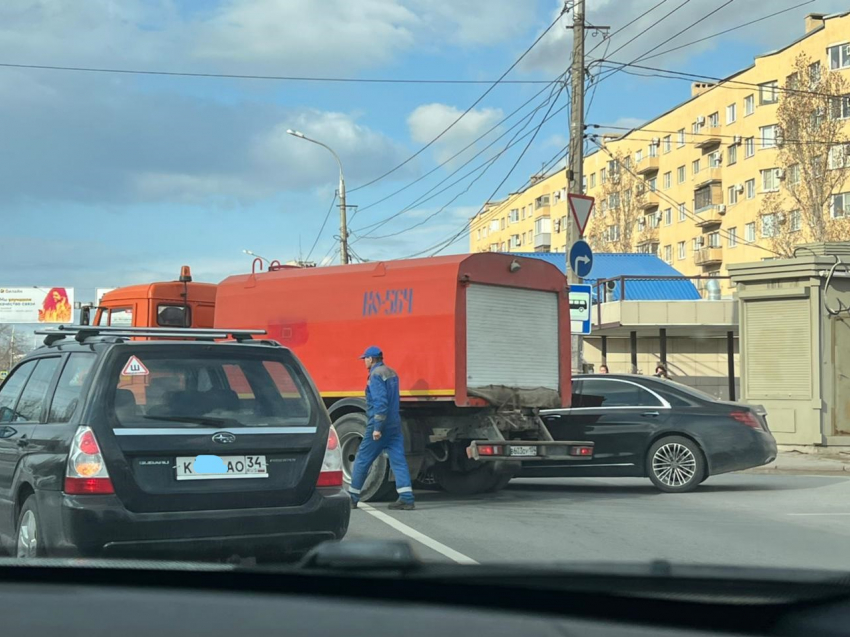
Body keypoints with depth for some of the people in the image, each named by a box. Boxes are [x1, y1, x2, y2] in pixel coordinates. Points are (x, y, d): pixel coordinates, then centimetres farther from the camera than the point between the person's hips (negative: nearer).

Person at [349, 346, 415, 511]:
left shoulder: (376, 375, -12)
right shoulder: (392, 373, 16)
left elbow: (380, 403, -20)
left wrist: (377, 427, -21)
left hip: (379, 424, -8)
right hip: (395, 425, 8)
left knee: (362, 460, 4)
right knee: (398, 461, 0)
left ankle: (352, 497, 12)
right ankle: (406, 499, -9)